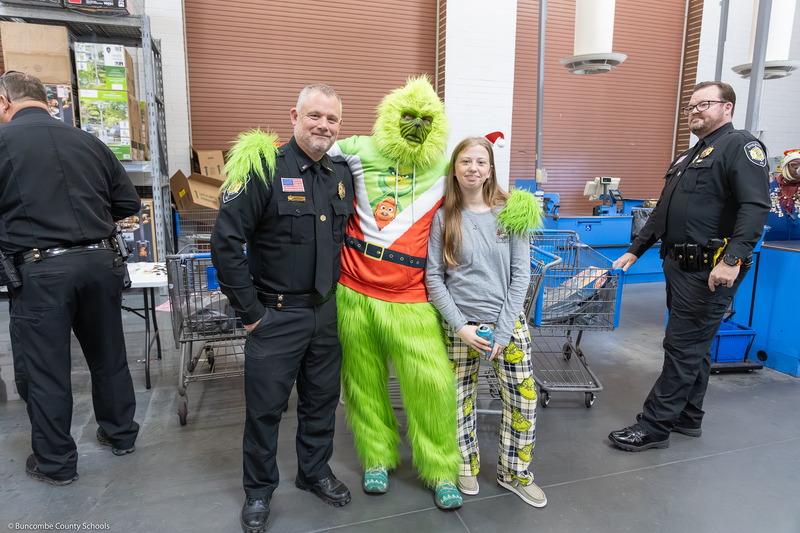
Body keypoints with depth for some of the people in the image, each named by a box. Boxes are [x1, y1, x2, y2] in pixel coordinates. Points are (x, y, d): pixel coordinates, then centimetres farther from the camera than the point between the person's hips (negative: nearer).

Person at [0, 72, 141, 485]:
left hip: (40, 269, -4)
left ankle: (56, 463, 24)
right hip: (101, 261, 4)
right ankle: (120, 434, 35)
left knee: (43, 367, 10)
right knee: (108, 354, 18)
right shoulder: (88, 141, 6)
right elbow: (129, 203, 9)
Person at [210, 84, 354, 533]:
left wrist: (340, 292, 11)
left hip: (327, 311, 5)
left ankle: (315, 471, 41)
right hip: (276, 314, -5)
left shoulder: (343, 173, 5)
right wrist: (250, 310, -14)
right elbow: (226, 241, -16)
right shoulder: (263, 167, -13)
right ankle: (259, 491, 32)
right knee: (265, 406, 9)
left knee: (323, 398, 18)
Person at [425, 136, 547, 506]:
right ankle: (467, 467, 37)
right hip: (460, 326, -1)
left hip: (508, 323, 1)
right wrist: (460, 326, -11)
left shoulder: (510, 212, -1)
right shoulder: (443, 217, -2)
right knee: (460, 400, 10)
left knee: (523, 400, 6)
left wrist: (503, 331, -8)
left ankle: (514, 473, 31)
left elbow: (520, 274, -3)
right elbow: (433, 277, -3)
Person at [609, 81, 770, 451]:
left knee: (683, 347, -4)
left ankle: (654, 427, 4)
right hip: (680, 267, 9)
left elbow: (756, 206, -21)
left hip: (709, 272, -9)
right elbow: (661, 213, 25)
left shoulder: (740, 146, -7)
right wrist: (635, 251, 21)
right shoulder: (688, 157, 22)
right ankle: (688, 418, 29)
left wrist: (733, 258, -30)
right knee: (694, 345, 16)